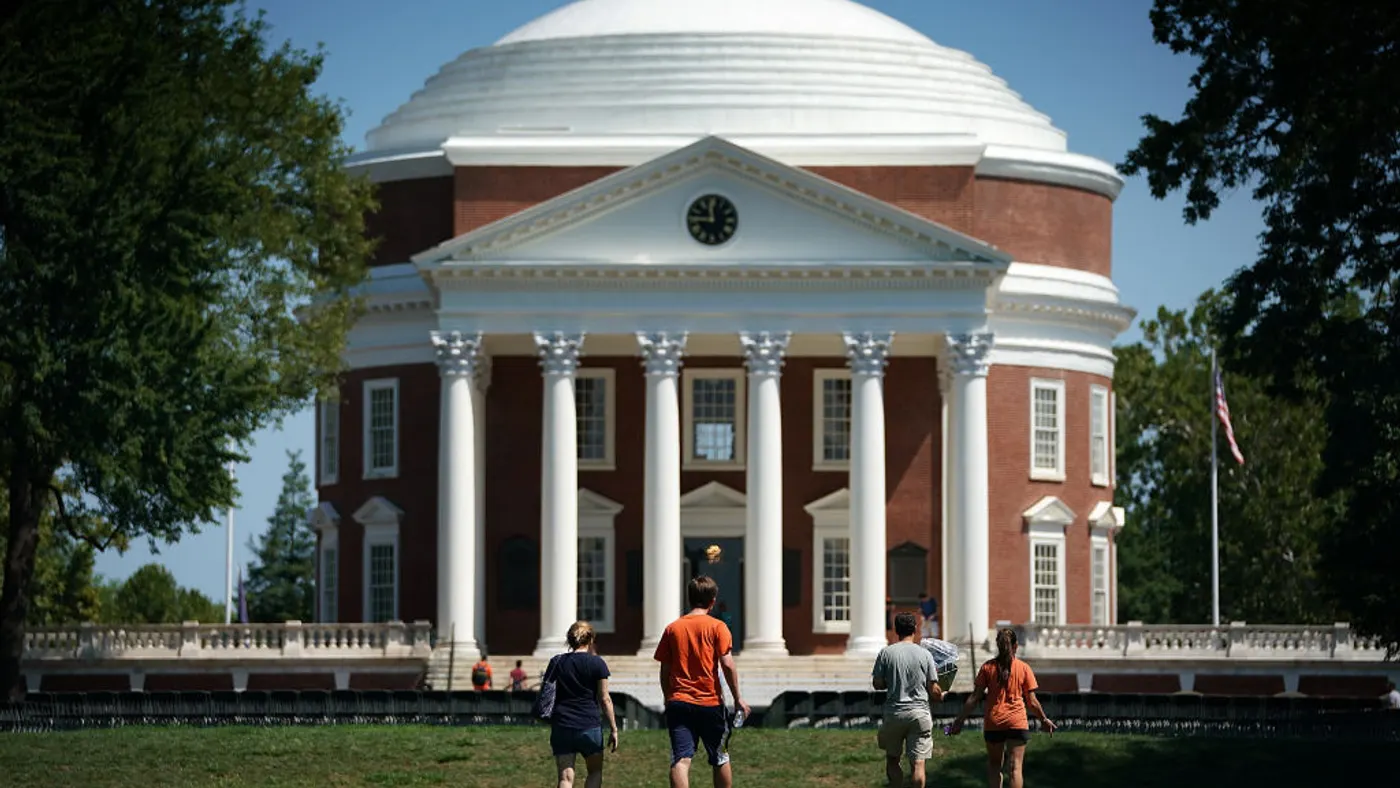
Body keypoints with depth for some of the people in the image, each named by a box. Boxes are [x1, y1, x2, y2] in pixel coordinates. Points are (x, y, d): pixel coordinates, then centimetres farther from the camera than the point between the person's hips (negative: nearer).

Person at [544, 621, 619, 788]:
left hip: (561, 726, 2)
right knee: (595, 771, 17)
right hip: (589, 727, -2)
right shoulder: (596, 663, -2)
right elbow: (604, 699, -3)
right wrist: (613, 729, 2)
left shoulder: (556, 662, 7)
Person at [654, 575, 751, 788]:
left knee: (681, 760, -8)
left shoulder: (672, 628, 7)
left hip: (678, 702, 2)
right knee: (720, 760, 15)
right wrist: (738, 698, 0)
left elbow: (665, 670, 10)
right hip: (710, 703, -2)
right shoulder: (717, 627, -2)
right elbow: (727, 664, -8)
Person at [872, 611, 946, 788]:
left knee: (892, 760, 14)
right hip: (919, 713, 0)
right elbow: (934, 690, 0)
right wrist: (941, 696, 23)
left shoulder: (886, 653, -2)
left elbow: (877, 684, -1)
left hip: (894, 713, 0)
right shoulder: (924, 654, -2)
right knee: (917, 763, -1)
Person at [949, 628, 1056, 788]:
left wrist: (959, 720, 5)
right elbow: (1032, 701, 2)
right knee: (1015, 767, -2)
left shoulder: (988, 667, 0)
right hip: (1017, 722, -1)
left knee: (994, 765, 16)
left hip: (993, 722, 1)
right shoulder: (1024, 668, -1)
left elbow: (975, 698, -2)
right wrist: (1044, 719, 18)